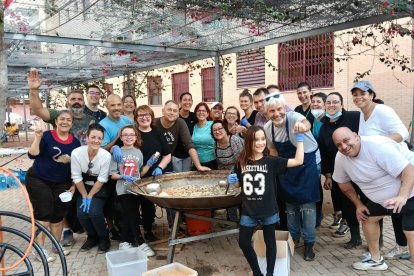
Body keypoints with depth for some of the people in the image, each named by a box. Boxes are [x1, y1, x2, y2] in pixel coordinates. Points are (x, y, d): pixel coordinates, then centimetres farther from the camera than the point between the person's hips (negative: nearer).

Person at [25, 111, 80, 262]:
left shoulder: (75, 142, 0)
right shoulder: (47, 136, -13)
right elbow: (32, 155, -24)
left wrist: (74, 185, 3)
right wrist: (38, 137, -36)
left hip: (61, 184, 4)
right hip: (38, 181, -4)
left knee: (59, 215, 7)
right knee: (43, 214, -5)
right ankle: (40, 248, 8)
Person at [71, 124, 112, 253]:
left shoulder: (106, 155, -26)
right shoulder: (76, 153, -23)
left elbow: (101, 180, -17)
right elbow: (76, 177, -13)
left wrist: (90, 197, -16)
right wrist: (84, 196, -11)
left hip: (100, 188, -2)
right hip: (83, 187, 2)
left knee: (94, 212, -21)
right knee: (81, 213, -14)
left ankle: (104, 238, 7)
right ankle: (92, 237, 15)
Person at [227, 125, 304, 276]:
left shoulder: (271, 161, -10)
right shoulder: (241, 162, -3)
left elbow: (298, 161, -15)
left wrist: (299, 138, -17)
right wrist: (232, 181, -10)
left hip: (268, 210, -2)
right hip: (248, 211, 3)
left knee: (269, 242, 14)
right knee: (243, 243, 9)